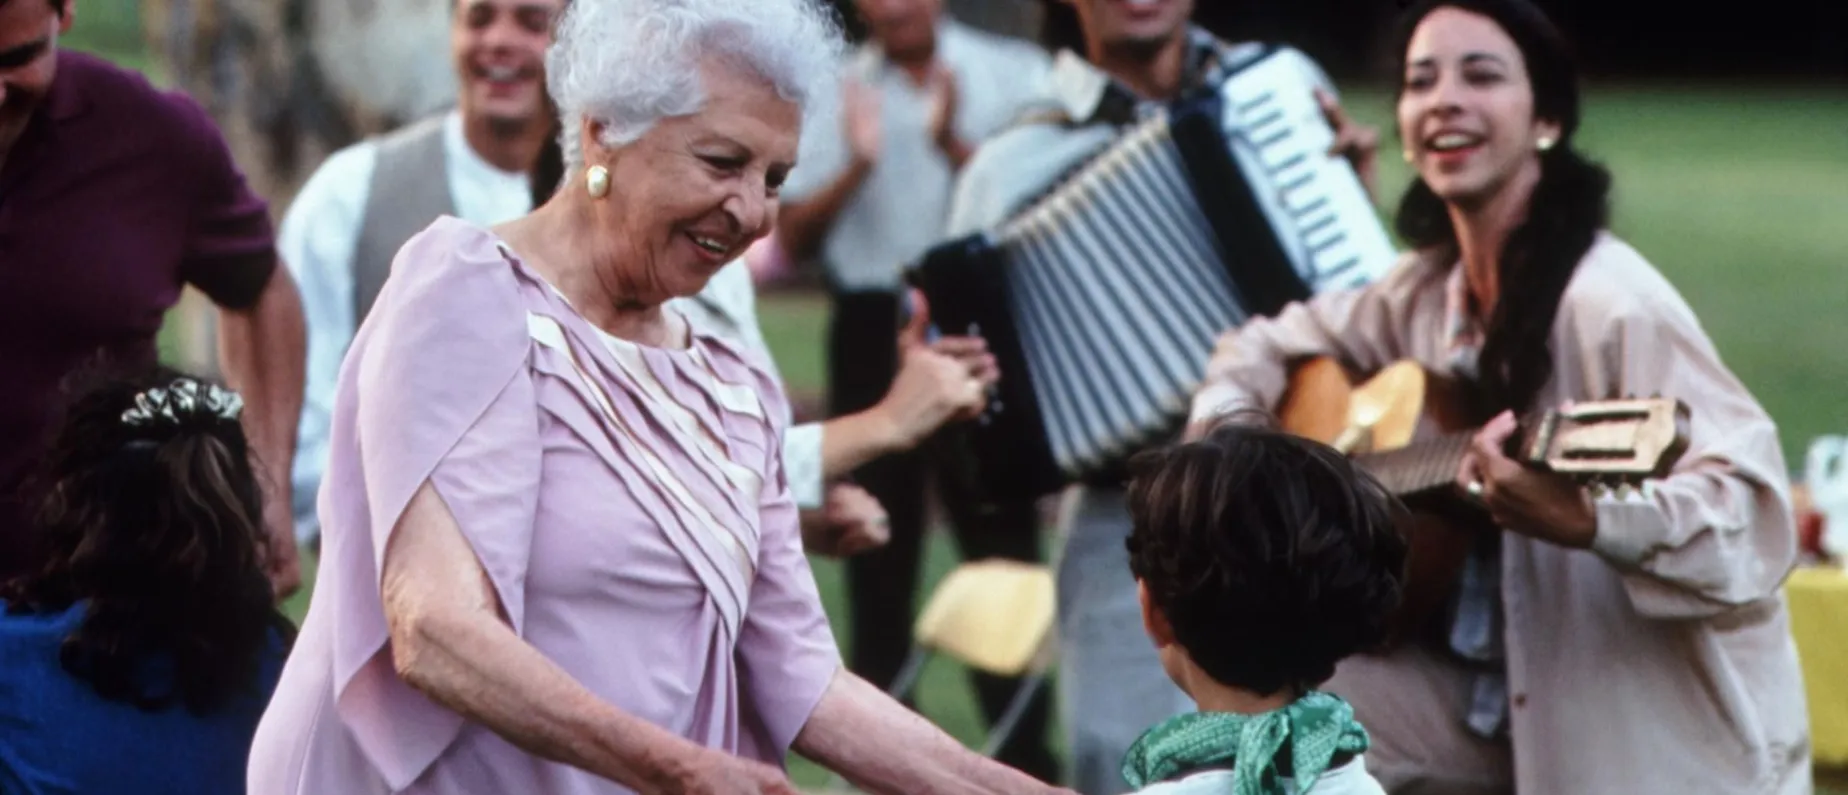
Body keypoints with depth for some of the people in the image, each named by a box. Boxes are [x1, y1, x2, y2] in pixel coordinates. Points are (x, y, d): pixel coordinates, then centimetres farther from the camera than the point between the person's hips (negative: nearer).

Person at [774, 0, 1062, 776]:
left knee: (1000, 534, -1)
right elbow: (794, 236, 1)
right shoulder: (833, 91, 5)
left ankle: (1025, 753, 3)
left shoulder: (1014, 73, 2)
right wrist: (857, 166, -16)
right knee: (879, 539, 6)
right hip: (873, 327, 2)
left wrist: (955, 144, -19)